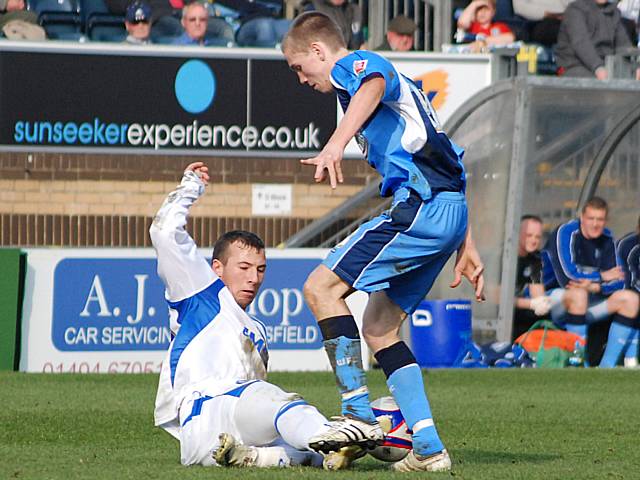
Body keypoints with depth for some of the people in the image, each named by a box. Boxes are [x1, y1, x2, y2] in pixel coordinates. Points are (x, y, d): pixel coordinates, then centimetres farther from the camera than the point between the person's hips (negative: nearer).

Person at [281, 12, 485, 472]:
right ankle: (429, 448, 6)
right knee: (379, 326, 12)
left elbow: (374, 84, -27)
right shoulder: (397, 84, 32)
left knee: (322, 286, -11)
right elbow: (448, 165, 31)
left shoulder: (355, 65, 2)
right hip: (449, 210, 10)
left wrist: (337, 143, -43)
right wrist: (466, 245, 29)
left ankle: (359, 415, -15)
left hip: (422, 205, -10)